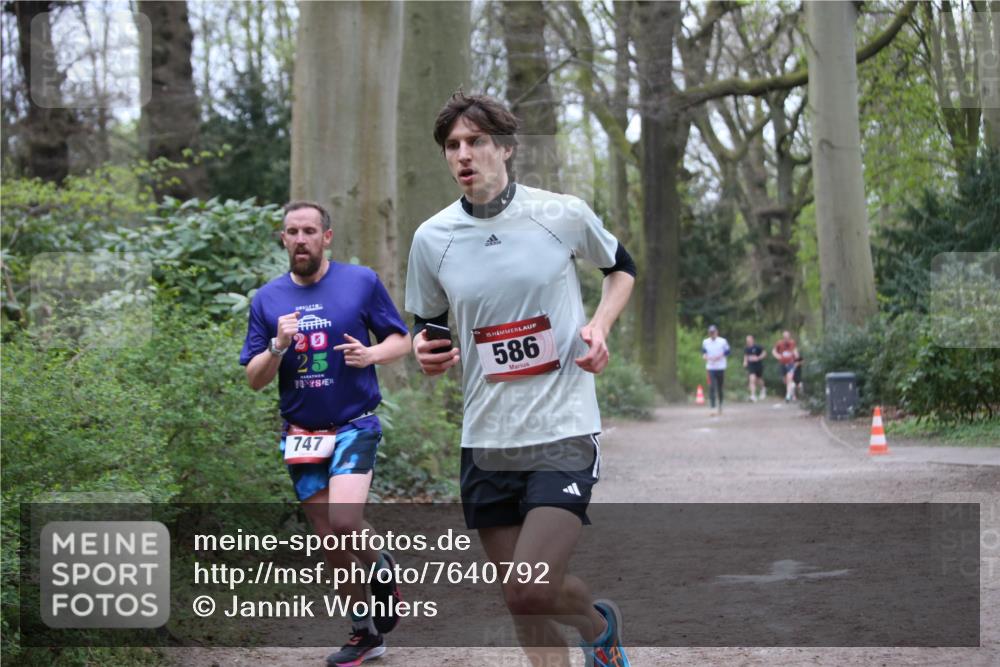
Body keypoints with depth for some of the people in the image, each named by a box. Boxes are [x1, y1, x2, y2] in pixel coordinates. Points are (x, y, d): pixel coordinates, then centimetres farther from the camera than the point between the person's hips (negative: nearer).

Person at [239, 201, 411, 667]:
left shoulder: (362, 282, -2)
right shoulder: (267, 300, 4)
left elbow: (402, 340, 5)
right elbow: (254, 379, 4)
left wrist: (372, 354, -16)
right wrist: (278, 347, -15)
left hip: (354, 424, -3)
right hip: (302, 434, 3)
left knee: (344, 522, -23)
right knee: (330, 543, 6)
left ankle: (382, 568, 10)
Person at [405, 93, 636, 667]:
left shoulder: (563, 214, -3)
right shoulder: (432, 238, 2)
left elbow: (621, 266, 16)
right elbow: (428, 324, 16)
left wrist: (601, 324, -2)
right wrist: (426, 354, -7)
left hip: (565, 432, -3)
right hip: (486, 442, 3)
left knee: (530, 593, -16)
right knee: (522, 604, 7)